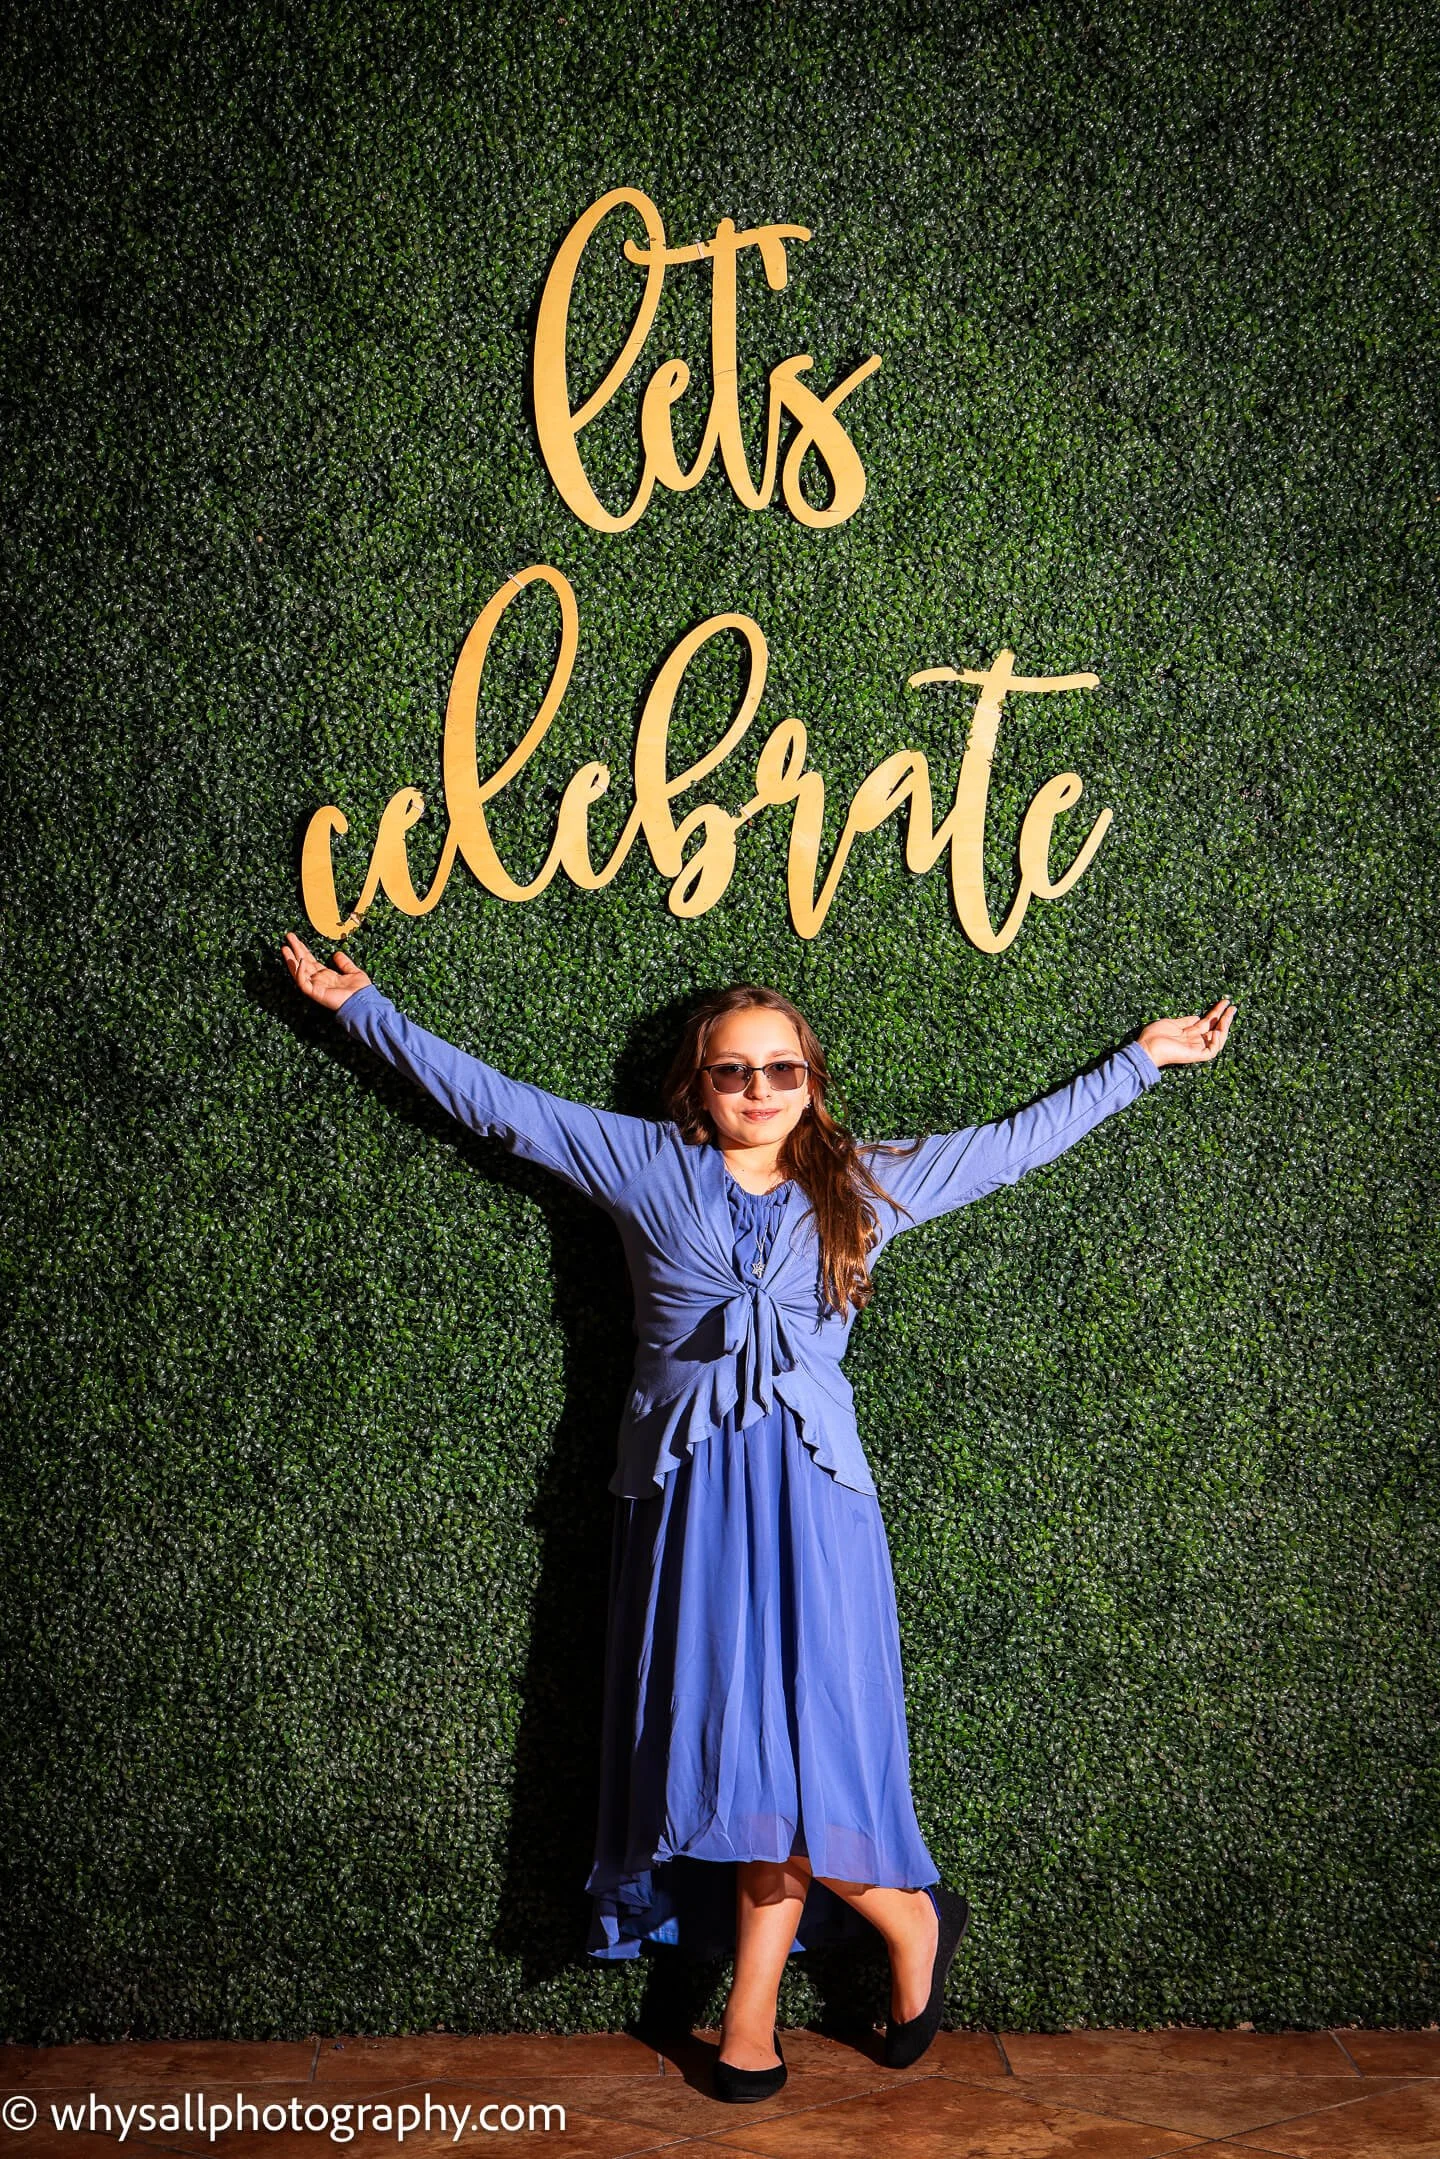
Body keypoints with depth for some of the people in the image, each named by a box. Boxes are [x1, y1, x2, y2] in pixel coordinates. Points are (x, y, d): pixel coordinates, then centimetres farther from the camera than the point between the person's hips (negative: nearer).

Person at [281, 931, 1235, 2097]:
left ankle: (752, 2010, 16)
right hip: (688, 1491, 1)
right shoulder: (647, 1167, 8)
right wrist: (362, 1005, 13)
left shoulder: (862, 1183, 11)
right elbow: (497, 1100, 11)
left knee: (790, 1744, -8)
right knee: (735, 1748, 1)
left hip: (807, 1489, -1)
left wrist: (1142, 1058, 19)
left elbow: (1014, 1141, 17)